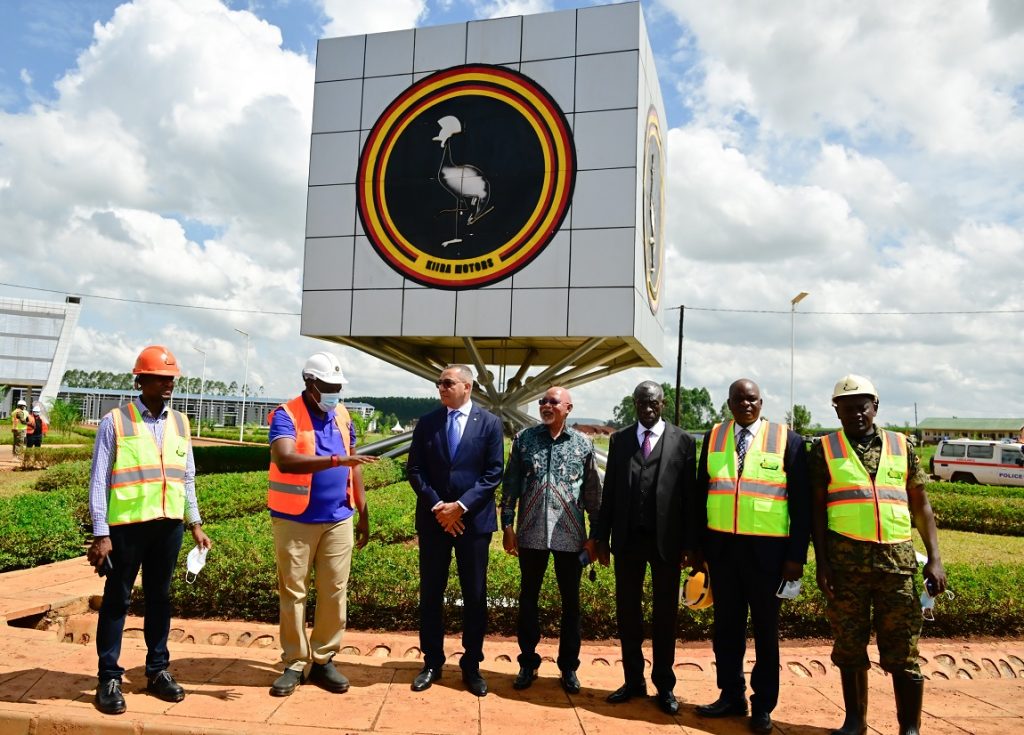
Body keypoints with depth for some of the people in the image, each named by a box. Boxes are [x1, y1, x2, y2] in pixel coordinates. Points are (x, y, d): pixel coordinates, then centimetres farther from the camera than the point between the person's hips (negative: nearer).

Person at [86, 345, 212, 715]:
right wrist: (100, 534, -9)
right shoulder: (115, 421, -4)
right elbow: (99, 481, -5)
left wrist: (195, 524, 10)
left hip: (169, 524, 4)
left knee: (159, 597, 13)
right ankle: (109, 678, 16)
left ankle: (158, 671, 24)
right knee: (116, 599, 6)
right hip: (126, 524, -4)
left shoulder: (180, 423, 9)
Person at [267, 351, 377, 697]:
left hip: (338, 520, 4)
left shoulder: (342, 416, 7)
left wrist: (363, 514, 12)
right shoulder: (286, 416, -11)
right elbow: (284, 460, -29)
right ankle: (294, 664, 20)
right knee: (292, 593, 7)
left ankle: (324, 661, 20)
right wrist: (337, 460, -37)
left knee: (334, 592, 7)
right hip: (295, 521, -4)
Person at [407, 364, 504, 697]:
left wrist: (461, 506, -14)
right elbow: (414, 470, 2)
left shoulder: (489, 423, -1)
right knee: (430, 594, 9)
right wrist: (438, 506, -11)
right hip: (433, 519, 2)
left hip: (474, 520, -2)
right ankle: (432, 662, 24)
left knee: (475, 596, 7)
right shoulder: (426, 423, 5)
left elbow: (494, 473, -5)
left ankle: (471, 665, 22)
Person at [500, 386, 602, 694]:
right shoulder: (524, 438, 1)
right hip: (531, 533, 1)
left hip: (570, 535, 0)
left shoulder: (583, 444, 0)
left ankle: (568, 667, 26)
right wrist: (507, 525, -1)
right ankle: (528, 663, 27)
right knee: (528, 599, 11)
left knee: (571, 602, 10)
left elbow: (593, 492, 3)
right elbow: (510, 484, 3)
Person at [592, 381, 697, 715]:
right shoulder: (619, 439, 7)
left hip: (666, 539, -2)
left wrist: (691, 542, -5)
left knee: (665, 613, 9)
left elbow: (690, 495, -2)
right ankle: (633, 680, 26)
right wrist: (601, 536, 5)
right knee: (627, 610, 10)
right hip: (628, 538, 2)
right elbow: (609, 492, 7)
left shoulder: (682, 441, 0)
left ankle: (664, 685, 23)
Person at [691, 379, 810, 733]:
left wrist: (797, 555, -7)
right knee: (726, 625, 13)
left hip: (766, 550, -3)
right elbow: (701, 493, 7)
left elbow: (801, 502, -4)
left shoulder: (788, 440, -4)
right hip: (721, 547, 3)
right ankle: (731, 695, 28)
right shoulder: (713, 437, 5)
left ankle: (763, 704, 26)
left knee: (765, 628, 11)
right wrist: (697, 545, 5)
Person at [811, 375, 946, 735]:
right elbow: (817, 510, 3)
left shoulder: (901, 446, 8)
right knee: (849, 645, 9)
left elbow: (921, 505, 9)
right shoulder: (825, 449, 3)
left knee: (903, 650, 3)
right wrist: (822, 564, -3)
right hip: (846, 559, -1)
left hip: (898, 558, 1)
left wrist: (935, 558, 1)